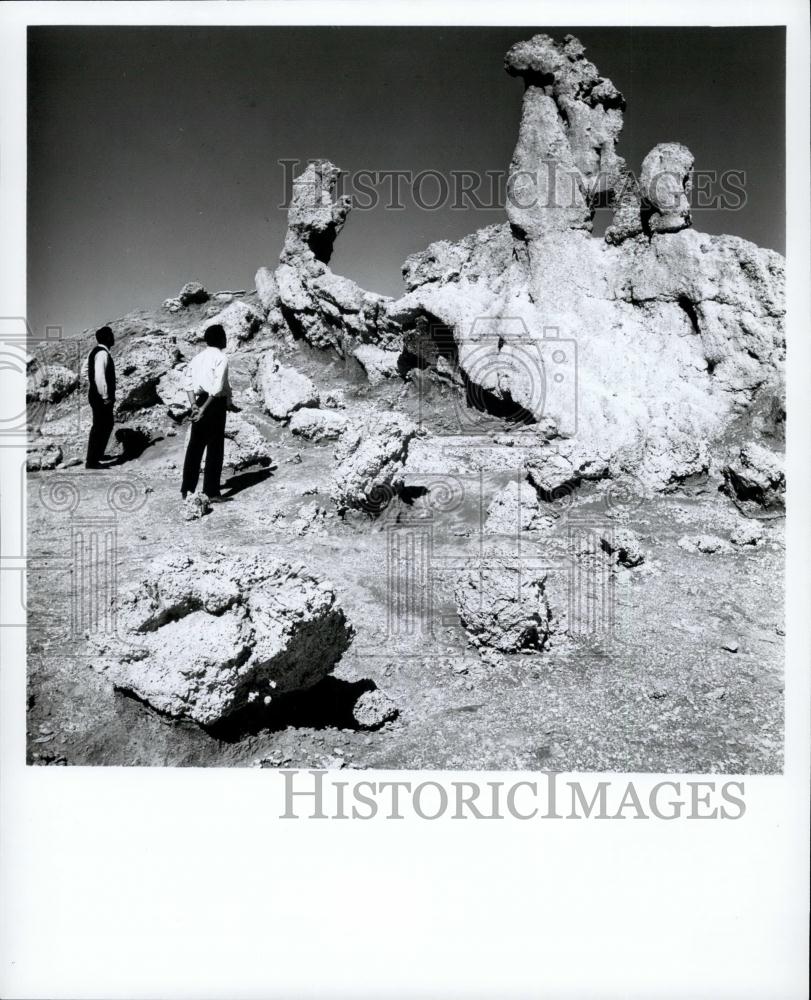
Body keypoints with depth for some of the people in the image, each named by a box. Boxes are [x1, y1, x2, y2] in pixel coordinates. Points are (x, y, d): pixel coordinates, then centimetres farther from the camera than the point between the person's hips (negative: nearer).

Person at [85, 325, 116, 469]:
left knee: (107, 425, 21)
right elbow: (99, 377, -26)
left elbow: (92, 375, 18)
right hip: (101, 398, -10)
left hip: (97, 396, 10)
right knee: (99, 428, -4)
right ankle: (92, 462, 1)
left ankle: (96, 455, 33)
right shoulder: (102, 353, -18)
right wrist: (105, 397, -20)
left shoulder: (97, 352, 13)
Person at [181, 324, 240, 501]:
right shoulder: (221, 358, -8)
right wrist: (204, 408, -15)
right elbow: (218, 387, -18)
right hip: (215, 405, -7)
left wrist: (194, 404, -1)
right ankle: (211, 492, 3)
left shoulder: (197, 358, 13)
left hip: (199, 403, 7)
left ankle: (187, 489, 15)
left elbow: (189, 383, 6)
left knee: (195, 446, 11)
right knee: (215, 448, 0)